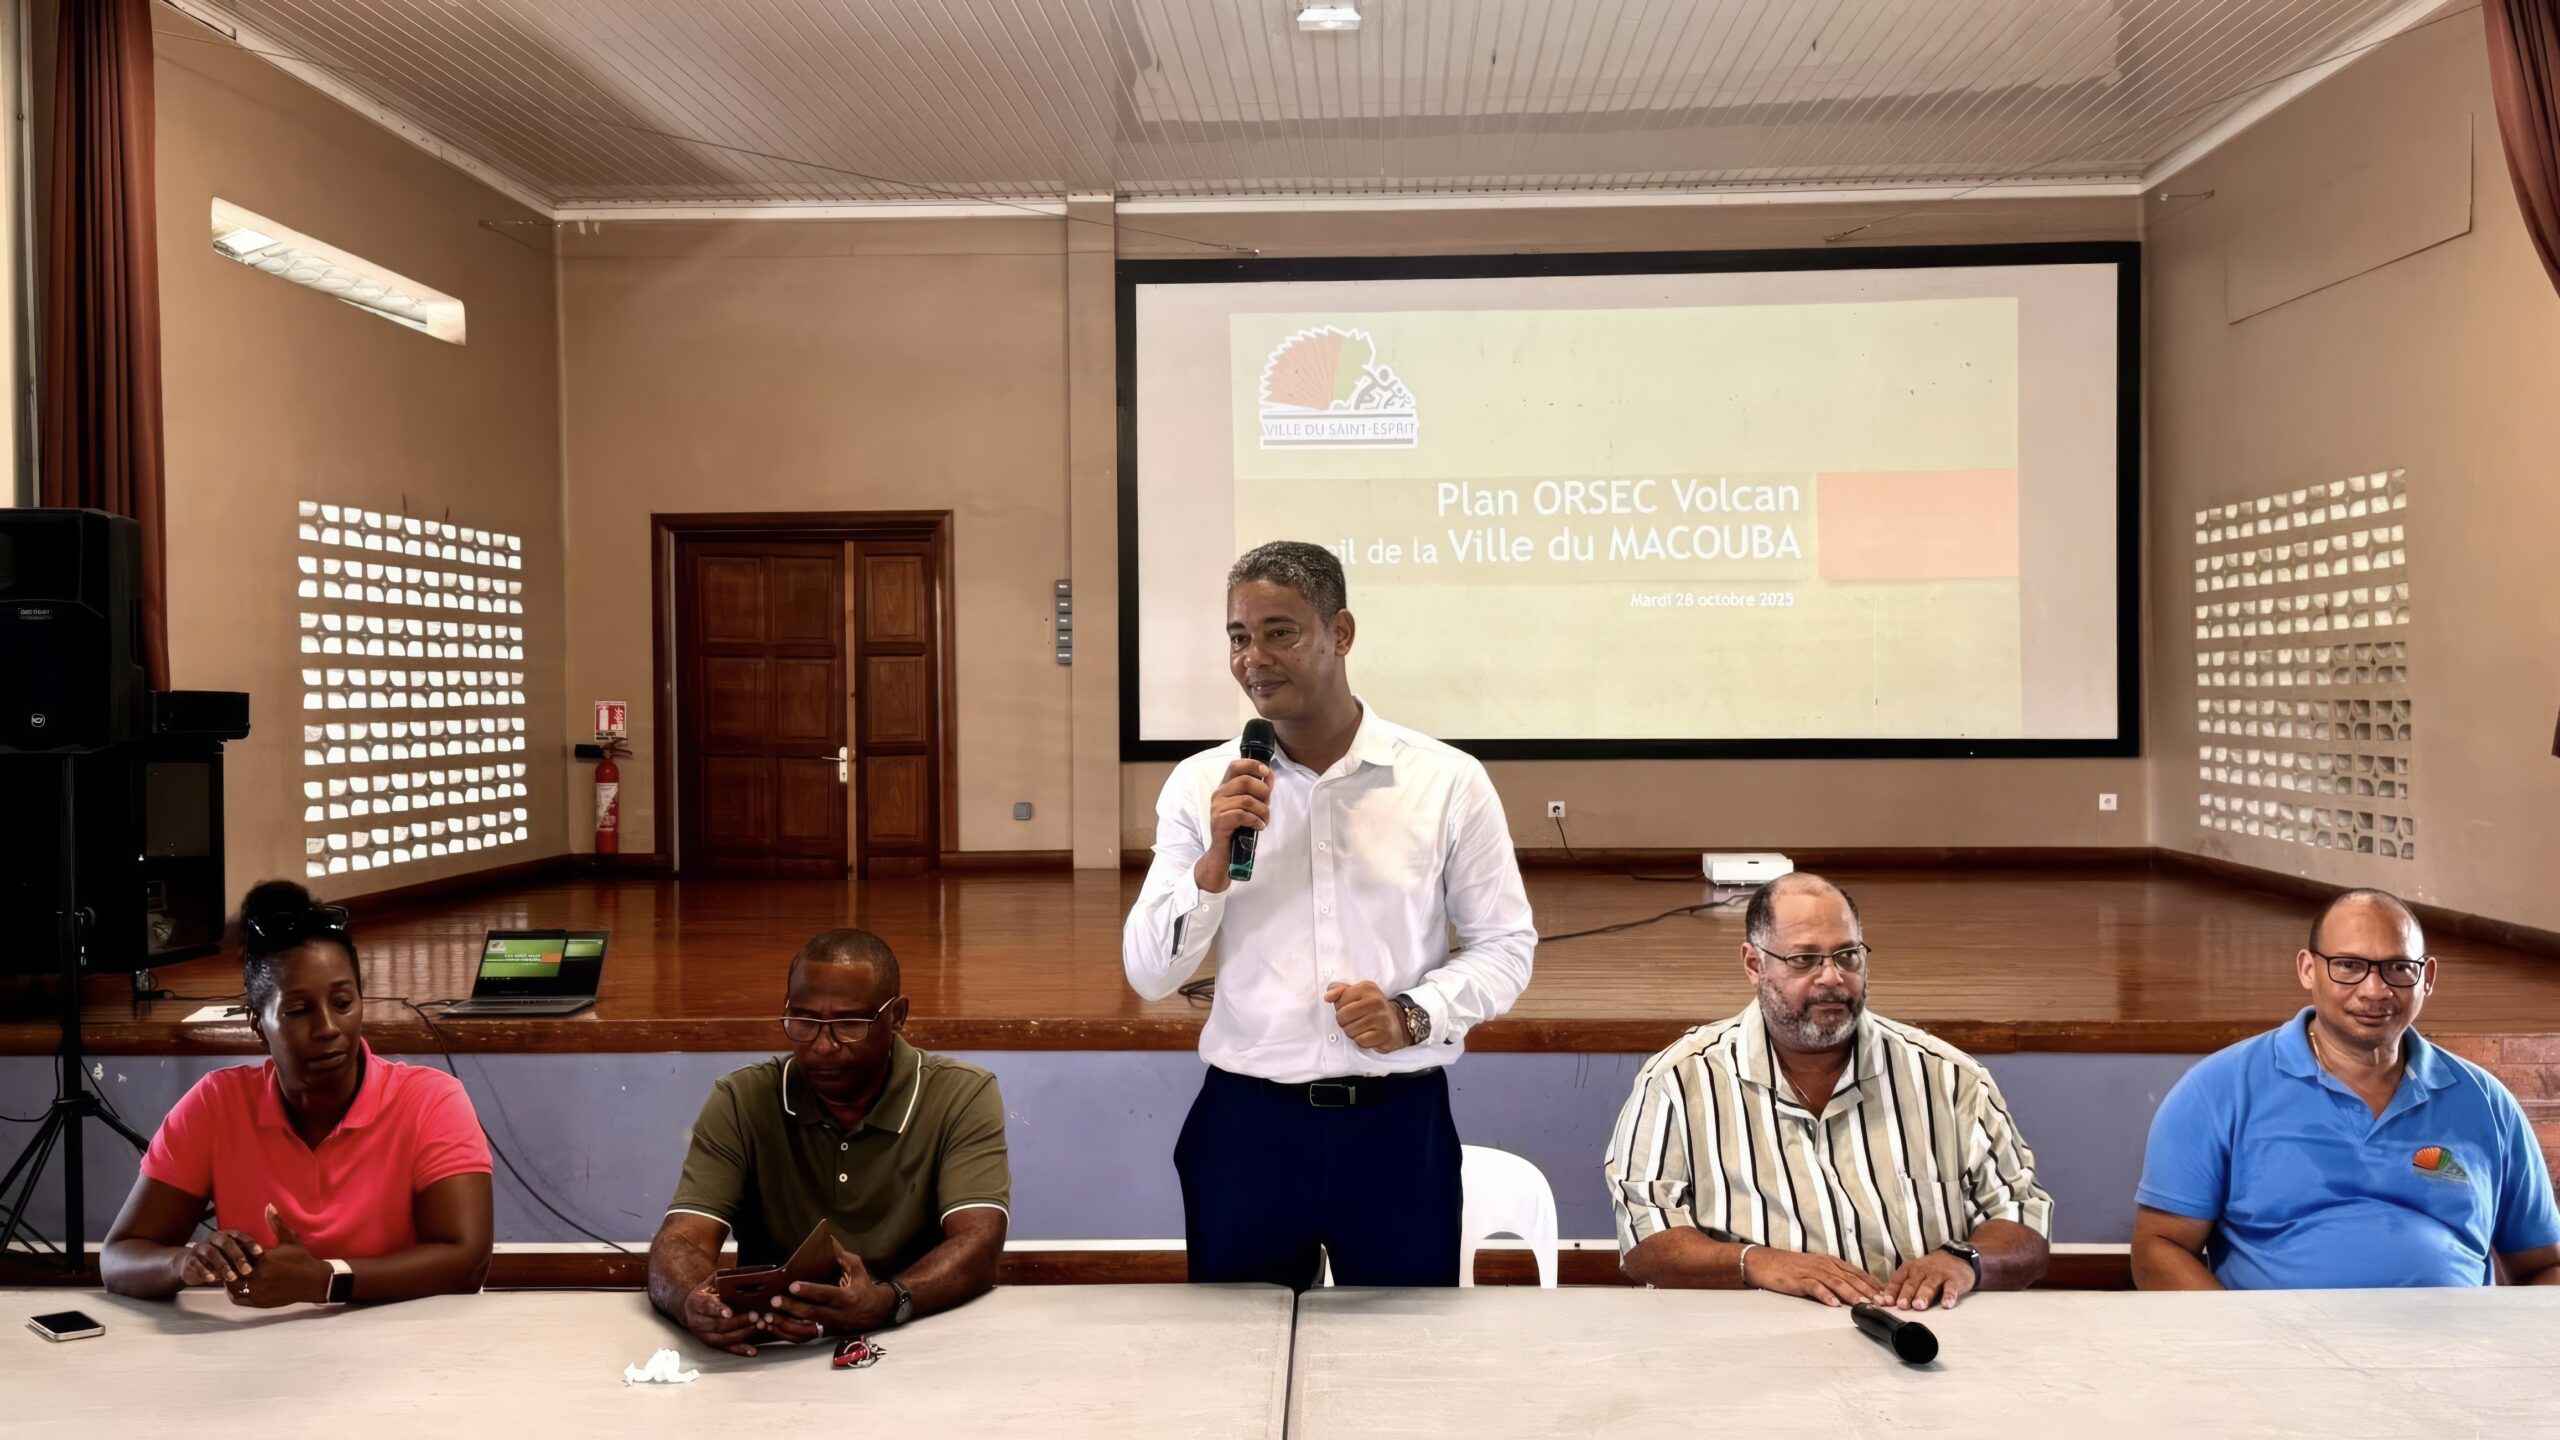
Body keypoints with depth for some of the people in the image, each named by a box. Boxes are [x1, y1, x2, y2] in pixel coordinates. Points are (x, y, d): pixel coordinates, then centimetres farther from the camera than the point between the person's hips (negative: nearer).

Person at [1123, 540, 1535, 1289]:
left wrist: (1414, 1015, -16)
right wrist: (1215, 860, -18)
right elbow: (1148, 974, -2)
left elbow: (1505, 944, 2)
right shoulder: (1200, 784, 0)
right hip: (1245, 1123, 1)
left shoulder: (1448, 781, -4)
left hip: (1398, 1125, -1)